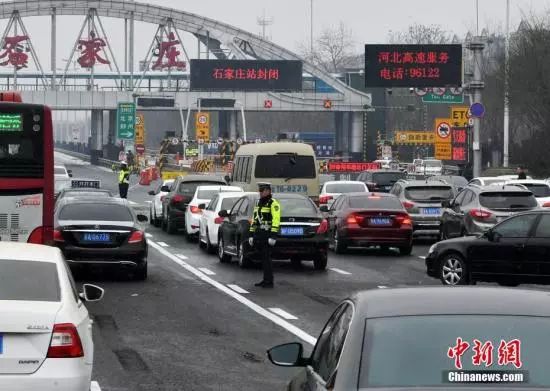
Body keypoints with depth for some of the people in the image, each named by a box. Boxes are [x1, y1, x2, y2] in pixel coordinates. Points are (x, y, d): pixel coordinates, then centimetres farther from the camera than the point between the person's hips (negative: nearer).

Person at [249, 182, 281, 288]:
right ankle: (266, 280, 16)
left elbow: (276, 220, -16)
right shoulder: (259, 203, 20)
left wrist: (273, 236, -23)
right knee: (263, 258, 11)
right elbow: (254, 220, 23)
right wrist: (251, 235, 19)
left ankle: (269, 281, -10)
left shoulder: (273, 203, -8)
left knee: (266, 258, -11)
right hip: (259, 235, 8)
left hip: (267, 234, -8)